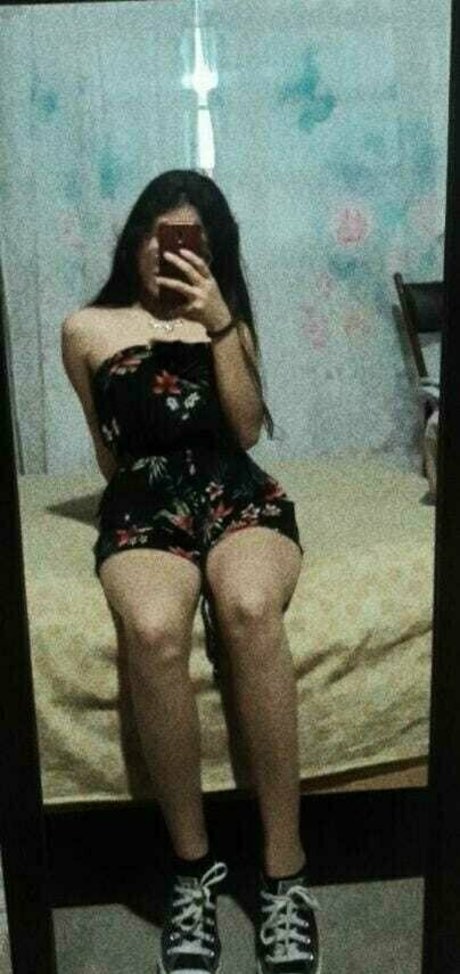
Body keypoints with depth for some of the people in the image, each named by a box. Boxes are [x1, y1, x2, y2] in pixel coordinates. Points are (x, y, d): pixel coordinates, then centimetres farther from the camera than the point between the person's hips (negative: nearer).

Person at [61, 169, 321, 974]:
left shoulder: (226, 317, 19)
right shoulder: (87, 329, 16)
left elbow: (247, 429, 4)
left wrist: (220, 325, -2)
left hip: (239, 497, 1)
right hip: (143, 509, -1)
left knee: (250, 609, -37)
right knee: (155, 630, -38)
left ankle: (284, 872, -28)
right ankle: (192, 867, -20)